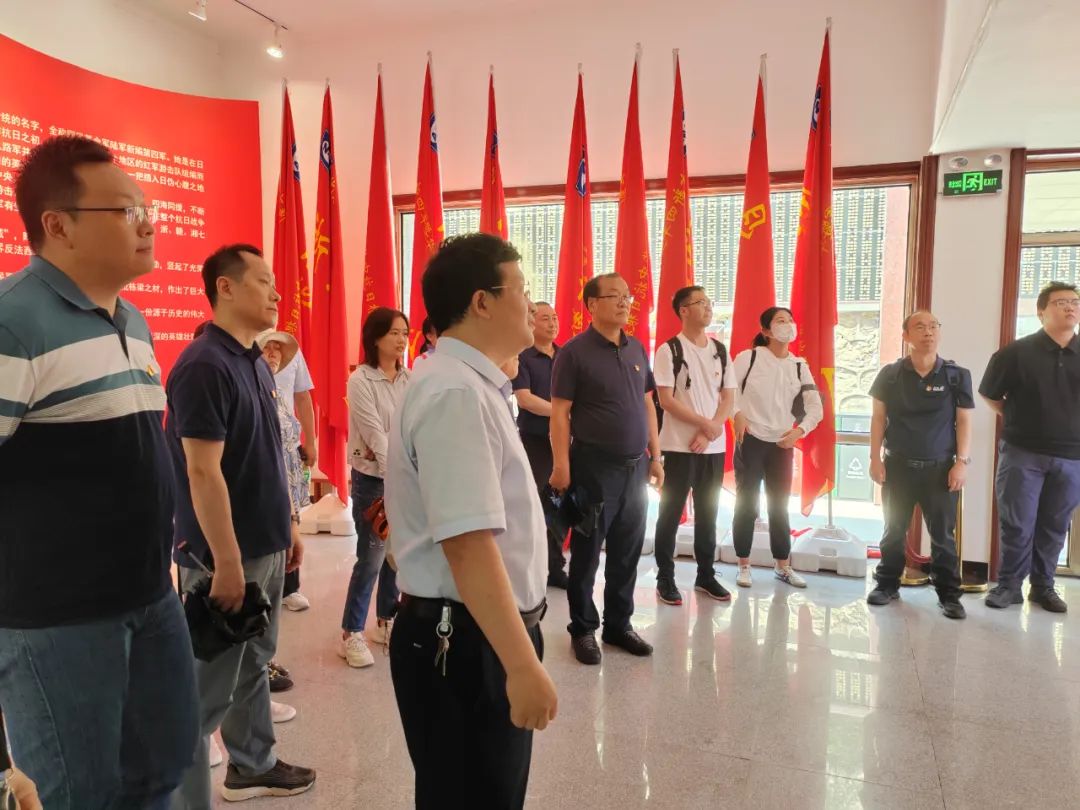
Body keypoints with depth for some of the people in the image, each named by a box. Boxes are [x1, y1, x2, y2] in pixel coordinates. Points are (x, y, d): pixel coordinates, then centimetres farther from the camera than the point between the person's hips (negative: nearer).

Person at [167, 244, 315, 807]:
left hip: (266, 546, 9)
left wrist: (289, 523, 17)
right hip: (226, 553, -9)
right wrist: (226, 563, -20)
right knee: (209, 686, 3)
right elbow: (203, 473, -21)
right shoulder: (205, 365, -18)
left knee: (254, 663, 21)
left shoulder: (257, 363, 10)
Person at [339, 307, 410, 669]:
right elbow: (375, 434, -14)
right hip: (372, 480, -5)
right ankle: (351, 635, 11)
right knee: (371, 557, -3)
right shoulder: (360, 380, -9)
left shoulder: (409, 379, 5)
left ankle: (386, 621, 28)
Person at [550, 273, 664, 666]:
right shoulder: (575, 351, -9)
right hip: (594, 466, -6)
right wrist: (562, 465, -17)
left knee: (627, 552, 14)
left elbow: (647, 404, 15)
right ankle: (583, 630, 20)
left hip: (635, 466, 6)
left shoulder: (637, 349, 10)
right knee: (587, 552, 6)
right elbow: (559, 411, -12)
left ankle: (619, 624, 28)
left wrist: (655, 456, 11)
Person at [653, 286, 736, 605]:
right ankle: (665, 578, 12)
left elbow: (728, 398, 7)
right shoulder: (669, 350, -6)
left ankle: (706, 575, 24)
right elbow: (665, 399, -11)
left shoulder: (720, 350, 9)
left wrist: (710, 431, -8)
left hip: (714, 446, 5)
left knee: (708, 513, 12)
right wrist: (705, 423, -15)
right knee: (671, 512, 2)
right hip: (679, 445, -5)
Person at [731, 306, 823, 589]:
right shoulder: (748, 357, -6)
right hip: (750, 441, -4)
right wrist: (737, 414, -19)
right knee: (746, 504, 3)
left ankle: (783, 566, 23)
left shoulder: (799, 366, 6)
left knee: (779, 506, 11)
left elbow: (815, 406, 6)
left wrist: (799, 430, -7)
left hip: (783, 444, 4)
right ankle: (744, 566, 15)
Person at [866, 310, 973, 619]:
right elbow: (878, 417, 4)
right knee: (894, 530, 9)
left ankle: (949, 594, 14)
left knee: (943, 534, 4)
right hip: (898, 465, 1)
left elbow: (964, 421, 1)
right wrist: (875, 458, -1)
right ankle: (887, 584, 21)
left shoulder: (957, 375, 0)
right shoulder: (890, 374, 1)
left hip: (940, 467, 0)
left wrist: (962, 462, -6)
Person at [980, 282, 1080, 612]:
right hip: (1023, 453, -2)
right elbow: (989, 394, 7)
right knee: (1017, 523, 2)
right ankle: (1009, 584, 14)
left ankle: (1043, 586, 23)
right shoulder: (1017, 352, -4)